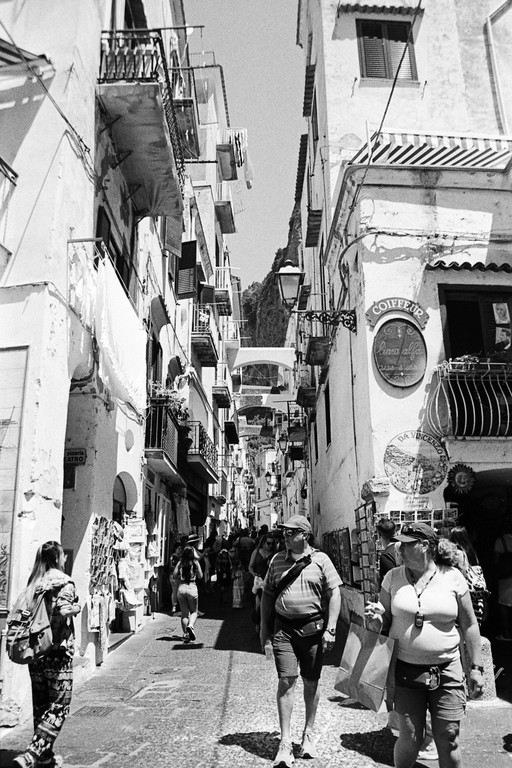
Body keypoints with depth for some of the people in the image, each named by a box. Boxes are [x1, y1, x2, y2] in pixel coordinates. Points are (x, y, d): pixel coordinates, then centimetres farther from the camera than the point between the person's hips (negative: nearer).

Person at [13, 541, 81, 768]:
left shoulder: (33, 583, 7)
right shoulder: (64, 583, -11)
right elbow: (63, 611, -24)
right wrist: (76, 608, -5)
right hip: (57, 652, -7)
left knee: (40, 705, 17)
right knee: (58, 708, 3)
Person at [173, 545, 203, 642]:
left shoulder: (180, 563, 2)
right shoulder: (195, 563, -3)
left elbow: (175, 575, -1)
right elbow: (200, 576, 0)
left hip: (181, 588, 2)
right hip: (192, 587, -2)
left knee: (184, 613, 11)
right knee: (194, 611, 12)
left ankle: (185, 634, 8)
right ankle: (191, 626, -16)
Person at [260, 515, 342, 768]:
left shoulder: (320, 559, -2)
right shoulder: (277, 560, 6)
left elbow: (335, 594, -3)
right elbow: (267, 594, 13)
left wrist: (330, 629, -9)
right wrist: (264, 626, 10)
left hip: (313, 627, -1)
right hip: (283, 627, 1)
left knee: (311, 683, 12)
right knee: (286, 680, -5)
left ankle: (309, 733, 31)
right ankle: (285, 742, 4)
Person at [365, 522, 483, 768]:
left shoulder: (453, 577, -4)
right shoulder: (393, 577, -1)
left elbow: (469, 625, 3)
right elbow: (386, 621, 8)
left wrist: (476, 667, 3)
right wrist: (376, 618, -15)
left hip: (446, 671, -1)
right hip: (406, 671, 1)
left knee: (448, 740, 5)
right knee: (409, 739, 5)